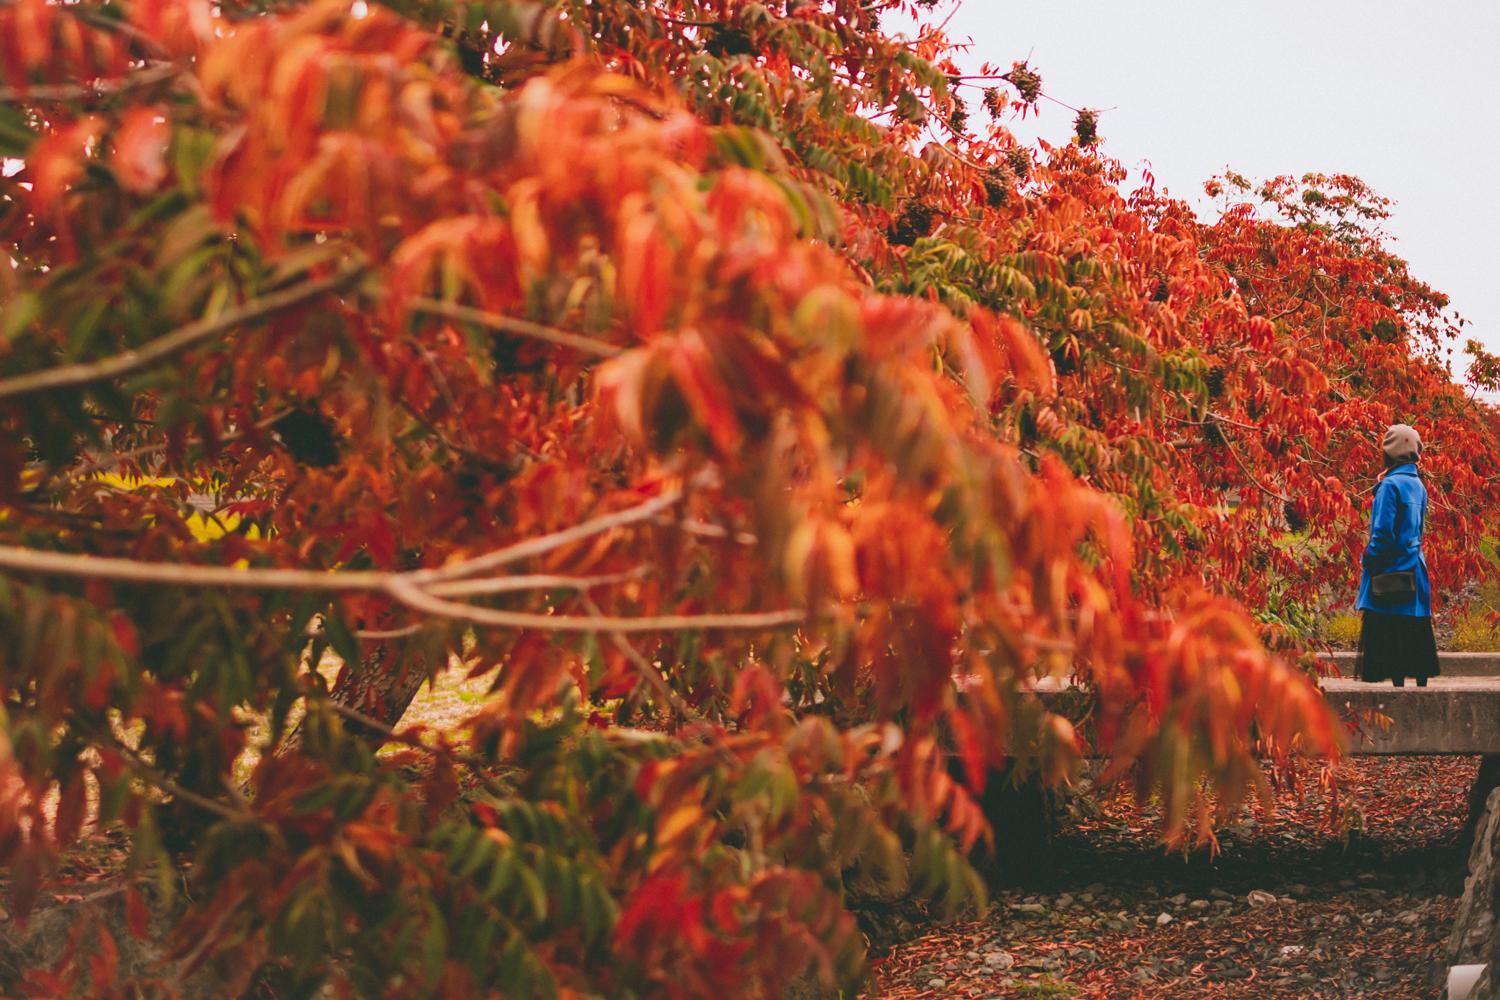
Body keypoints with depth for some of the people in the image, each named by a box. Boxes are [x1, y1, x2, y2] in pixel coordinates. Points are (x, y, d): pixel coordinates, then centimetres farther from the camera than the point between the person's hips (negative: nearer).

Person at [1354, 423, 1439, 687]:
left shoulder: (1390, 485, -13)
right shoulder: (1418, 484, 11)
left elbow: (1383, 534, -17)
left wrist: (1368, 561, -8)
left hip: (1390, 576, -8)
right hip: (1415, 574, 8)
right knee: (1416, 642, 9)